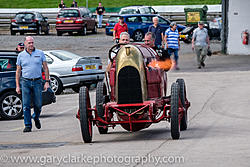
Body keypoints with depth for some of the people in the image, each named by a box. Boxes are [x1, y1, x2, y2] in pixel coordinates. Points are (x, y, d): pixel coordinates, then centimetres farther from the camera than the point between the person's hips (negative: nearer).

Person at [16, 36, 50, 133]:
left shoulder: (40, 53, 6)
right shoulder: (21, 55, 7)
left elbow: (45, 68, 7)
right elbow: (18, 71, 9)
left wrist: (47, 81, -1)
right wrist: (17, 86, 3)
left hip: (37, 82, 0)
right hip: (25, 82, 0)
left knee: (38, 105, 2)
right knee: (26, 105, -5)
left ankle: (36, 118, 32)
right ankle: (28, 126, -1)